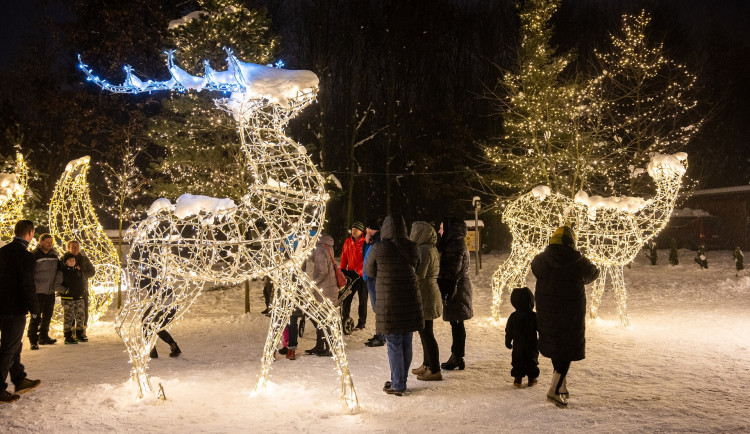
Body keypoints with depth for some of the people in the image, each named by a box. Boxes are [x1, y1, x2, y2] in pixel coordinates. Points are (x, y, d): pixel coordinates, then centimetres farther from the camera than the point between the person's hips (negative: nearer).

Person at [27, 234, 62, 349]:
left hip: (51, 291, 7)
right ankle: (33, 340, 0)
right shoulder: (34, 255, -10)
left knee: (47, 315, 16)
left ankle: (44, 337, 29)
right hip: (38, 291, -7)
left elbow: (59, 268, 17)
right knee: (36, 317, -7)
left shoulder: (54, 255, 9)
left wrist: (59, 278, -2)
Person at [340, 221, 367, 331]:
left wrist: (357, 271, -18)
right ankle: (345, 320, 15)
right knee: (346, 298, 3)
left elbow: (366, 260, -13)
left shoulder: (365, 243, -9)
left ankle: (362, 323, 14)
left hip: (361, 276, -4)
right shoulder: (347, 242, 8)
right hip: (350, 275, 5)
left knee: (362, 300, 6)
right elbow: (344, 257, 12)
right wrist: (342, 270, 3)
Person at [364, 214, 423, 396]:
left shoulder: (379, 248, -13)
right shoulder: (412, 248, -1)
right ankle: (400, 381, 24)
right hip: (410, 299, 4)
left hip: (389, 301, -4)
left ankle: (398, 385, 7)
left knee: (394, 344, 2)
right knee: (406, 343, 12)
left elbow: (369, 271, 2)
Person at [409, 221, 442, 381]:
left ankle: (435, 371, -1)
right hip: (429, 294, 10)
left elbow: (419, 274, -25)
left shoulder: (424, 250, -19)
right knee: (425, 331, 19)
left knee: (426, 333, -5)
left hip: (424, 296, -10)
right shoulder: (431, 249, 12)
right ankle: (427, 365, 29)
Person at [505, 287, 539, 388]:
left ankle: (517, 379, 7)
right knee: (532, 362, 14)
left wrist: (508, 342, 13)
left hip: (518, 346, 1)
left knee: (517, 362, 11)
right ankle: (532, 379, 18)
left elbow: (508, 331, 1)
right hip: (532, 346, -1)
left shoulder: (513, 317, -5)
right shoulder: (534, 316, -10)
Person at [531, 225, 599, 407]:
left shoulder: (540, 260, -5)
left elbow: (534, 267, 18)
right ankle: (555, 390, -4)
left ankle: (562, 387, 29)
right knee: (567, 351, 4)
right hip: (571, 316, -4)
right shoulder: (579, 263, -13)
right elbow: (593, 273, 8)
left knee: (554, 347, 18)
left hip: (547, 315, 4)